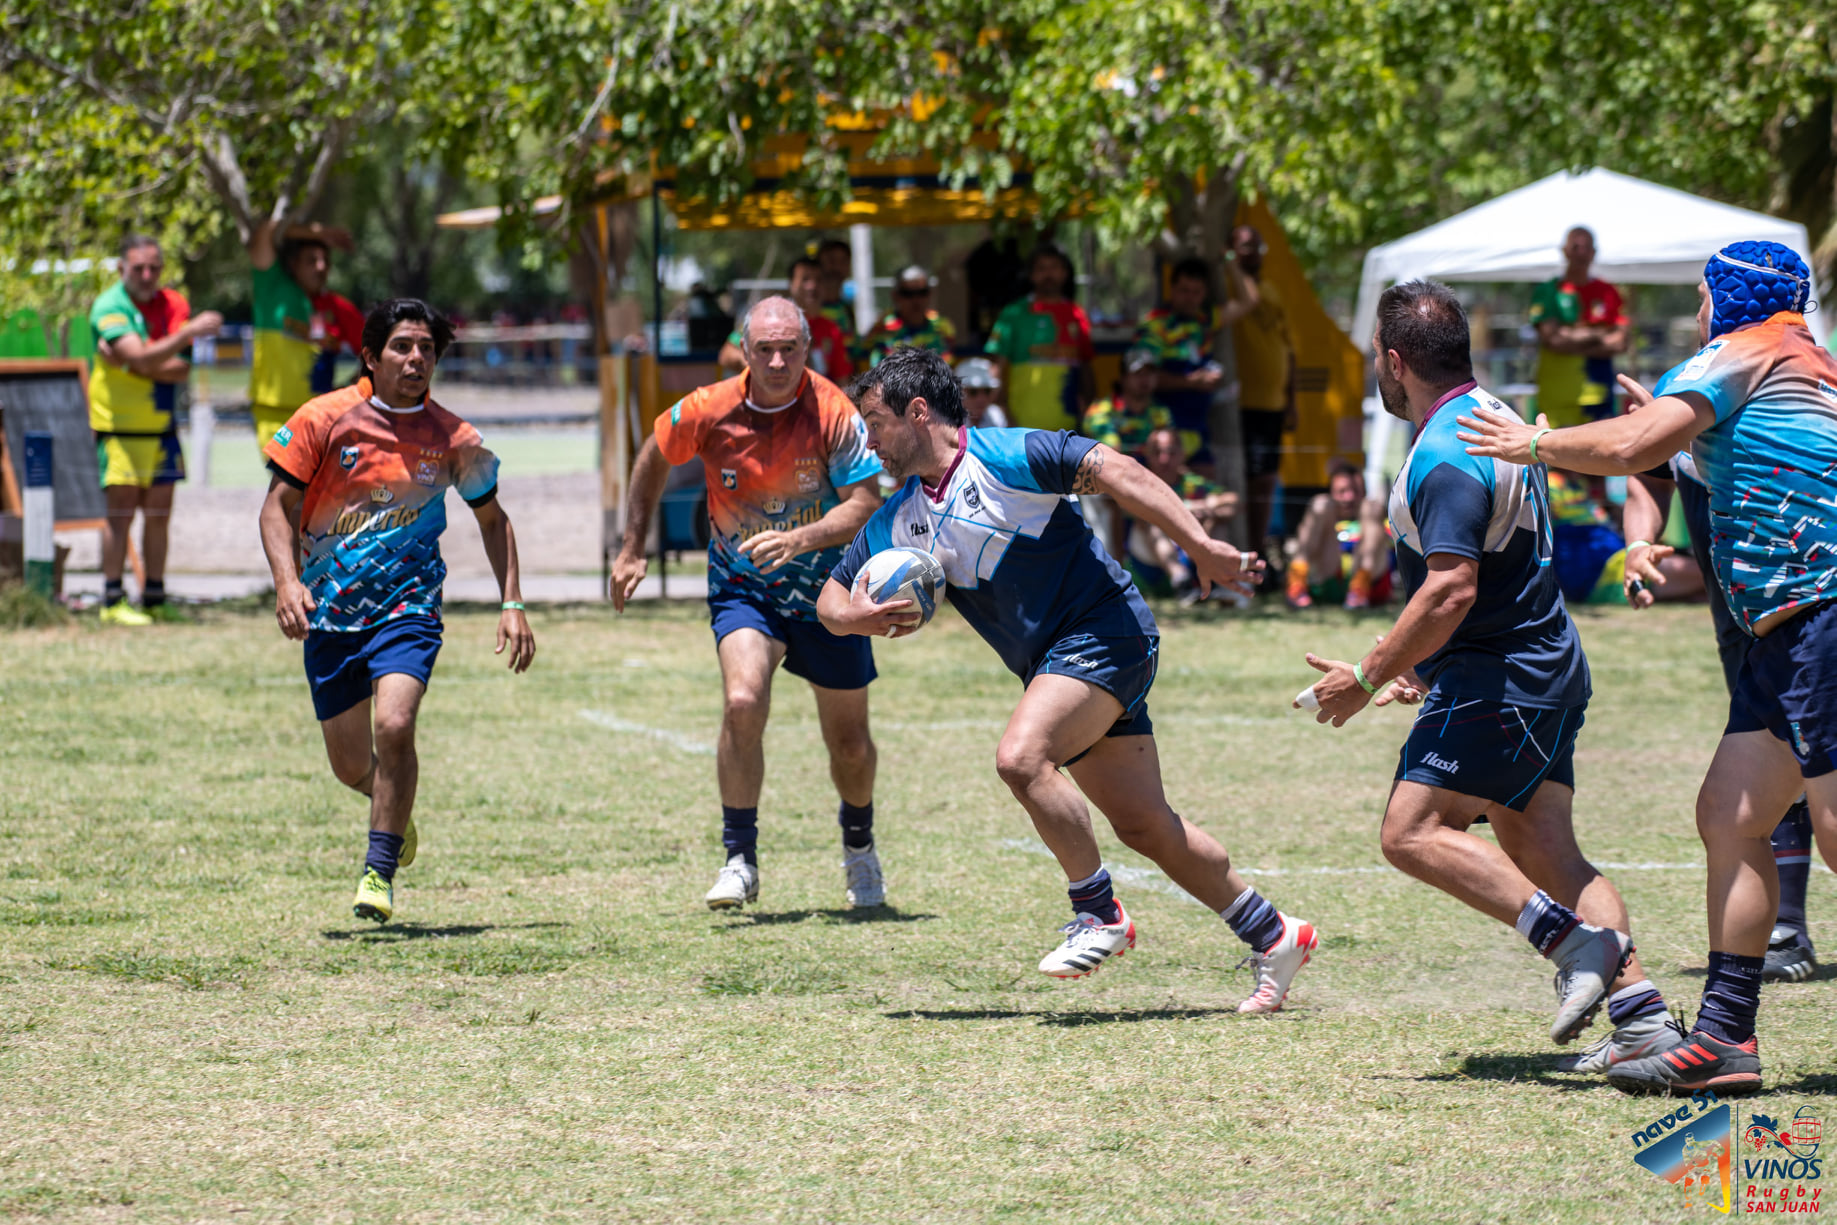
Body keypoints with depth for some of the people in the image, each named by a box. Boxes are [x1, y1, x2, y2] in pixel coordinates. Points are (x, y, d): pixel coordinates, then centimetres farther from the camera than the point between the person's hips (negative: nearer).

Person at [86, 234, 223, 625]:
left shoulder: (175, 304, 6)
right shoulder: (109, 307, -10)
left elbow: (182, 369, -2)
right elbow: (141, 358, -24)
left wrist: (137, 363, -17)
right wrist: (191, 332, -29)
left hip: (161, 427, 5)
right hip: (119, 427, -5)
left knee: (159, 515, 6)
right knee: (121, 512, -7)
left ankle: (155, 600, 11)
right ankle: (113, 601, -5)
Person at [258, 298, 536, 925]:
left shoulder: (453, 438, -2)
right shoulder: (325, 419, -7)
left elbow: (492, 519, 12)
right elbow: (279, 505, -3)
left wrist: (513, 604, 4)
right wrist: (287, 580, -19)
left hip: (407, 603, -1)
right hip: (328, 612, 1)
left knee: (393, 726, -25)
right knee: (350, 765, 8)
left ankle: (380, 872, -12)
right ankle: (395, 807, 45)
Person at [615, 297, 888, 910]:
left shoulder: (834, 414, -20)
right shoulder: (708, 412, -14)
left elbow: (866, 503, -22)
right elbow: (654, 459, 6)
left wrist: (798, 539, -37)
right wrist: (633, 549, 10)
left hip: (828, 592, 0)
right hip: (742, 588, 0)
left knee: (849, 742, 8)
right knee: (742, 703, -26)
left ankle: (859, 846, 39)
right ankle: (739, 861, -14)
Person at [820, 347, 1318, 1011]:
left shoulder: (1004, 456, -12)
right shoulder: (899, 522, 10)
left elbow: (1115, 471, -19)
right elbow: (832, 596, 16)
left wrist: (1201, 546, -28)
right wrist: (857, 617, -9)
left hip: (1106, 629, -8)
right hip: (1054, 663, 8)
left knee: (1021, 757, -27)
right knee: (1144, 826, 6)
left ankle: (1100, 913, -13)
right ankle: (1274, 936, 17)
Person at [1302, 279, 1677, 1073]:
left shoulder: (1447, 456, -18)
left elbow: (1452, 591, -27)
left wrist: (1367, 677, -19)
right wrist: (1422, 669, 30)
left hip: (1498, 679, -10)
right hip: (1544, 669, 10)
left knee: (1412, 831, -13)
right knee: (1543, 850, 7)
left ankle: (1575, 944, -20)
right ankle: (1640, 1013, -2)